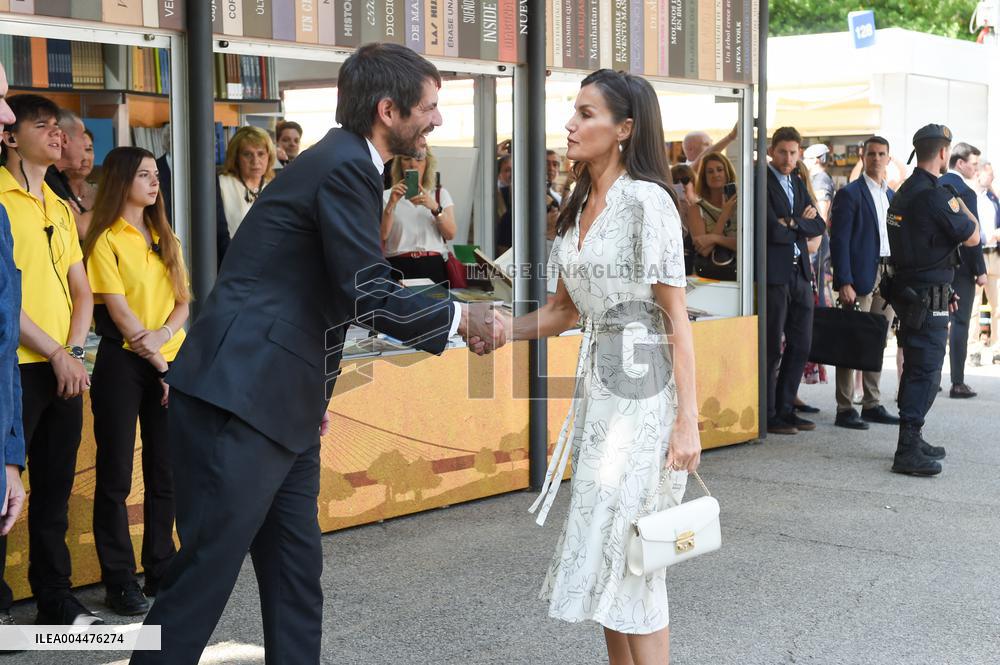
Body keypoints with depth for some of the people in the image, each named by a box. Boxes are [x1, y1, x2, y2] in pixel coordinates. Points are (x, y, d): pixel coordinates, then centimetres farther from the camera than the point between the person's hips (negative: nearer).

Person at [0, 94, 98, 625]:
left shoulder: (61, 208, 16)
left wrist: (74, 350, 1)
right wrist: (54, 352, -13)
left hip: (66, 371, 7)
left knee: (55, 490, 13)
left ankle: (56, 601, 22)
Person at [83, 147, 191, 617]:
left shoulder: (165, 238, 15)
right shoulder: (106, 239, -4)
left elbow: (183, 300, 9)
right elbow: (120, 311, -10)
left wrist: (162, 336, -11)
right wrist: (159, 364, -11)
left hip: (169, 362, 6)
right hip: (124, 365, -6)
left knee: (164, 473, 9)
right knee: (116, 476, 0)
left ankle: (161, 571, 19)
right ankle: (119, 580, 7)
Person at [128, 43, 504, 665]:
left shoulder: (342, 162, 16)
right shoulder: (346, 167, -15)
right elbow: (369, 296, -19)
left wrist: (313, 386, 24)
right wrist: (463, 318, -5)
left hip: (278, 404, 10)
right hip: (237, 404, -10)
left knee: (297, 573, 12)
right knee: (202, 580, -5)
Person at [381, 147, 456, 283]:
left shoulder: (441, 194, 15)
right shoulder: (387, 196, 11)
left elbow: (450, 234, 1)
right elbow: (381, 236, -3)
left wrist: (434, 207, -15)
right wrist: (391, 204, -15)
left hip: (433, 267, 1)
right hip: (399, 267, -1)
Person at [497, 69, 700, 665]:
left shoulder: (647, 201, -13)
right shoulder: (579, 206, 11)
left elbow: (678, 318, -14)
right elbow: (563, 311, 16)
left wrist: (687, 420, -18)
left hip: (645, 390, -8)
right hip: (598, 382, 8)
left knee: (630, 550, -3)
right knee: (604, 548, 12)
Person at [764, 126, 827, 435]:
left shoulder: (797, 183, 16)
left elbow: (819, 226, 7)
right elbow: (773, 230, -18)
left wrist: (792, 223, -10)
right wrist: (803, 222, -3)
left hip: (800, 272, 8)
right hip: (774, 273, -8)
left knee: (800, 345, 12)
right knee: (772, 348, -2)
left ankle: (785, 409, 22)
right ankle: (767, 415, 7)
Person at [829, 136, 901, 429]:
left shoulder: (892, 196, 16)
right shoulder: (849, 194, -5)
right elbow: (839, 241, -10)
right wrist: (844, 282, -17)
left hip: (887, 279, 7)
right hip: (860, 278, -7)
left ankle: (872, 405, 18)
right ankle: (844, 410, -1)